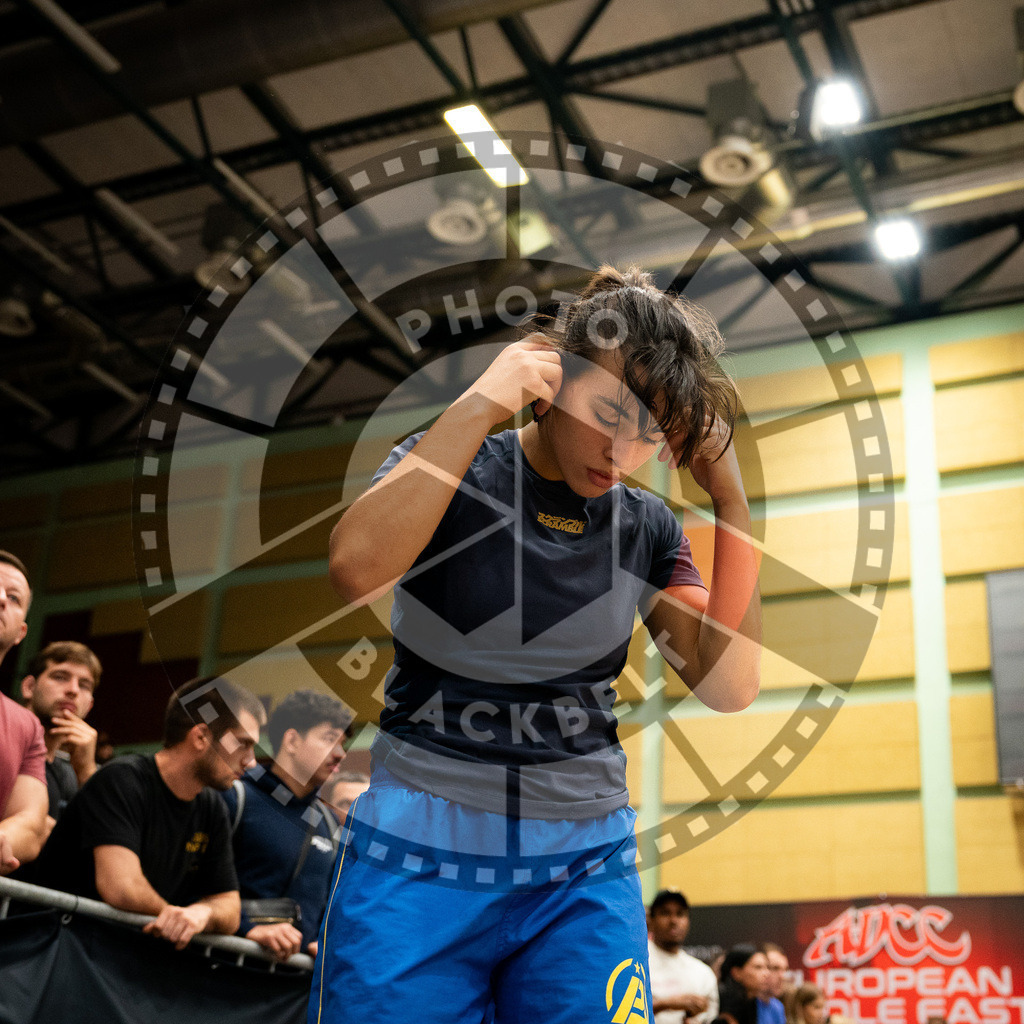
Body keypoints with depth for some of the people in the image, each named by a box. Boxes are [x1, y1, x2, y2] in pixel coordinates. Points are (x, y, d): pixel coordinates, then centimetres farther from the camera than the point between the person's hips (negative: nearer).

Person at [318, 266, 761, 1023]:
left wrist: (729, 495, -7)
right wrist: (482, 402, -22)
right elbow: (357, 570, -25)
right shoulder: (449, 470, -4)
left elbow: (729, 685, -4)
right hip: (421, 859, -3)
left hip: (585, 874, 3)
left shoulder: (647, 528, 6)